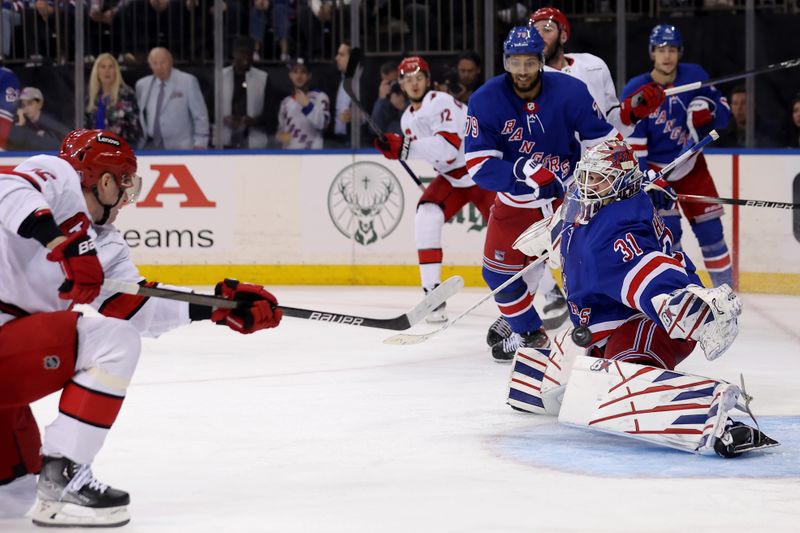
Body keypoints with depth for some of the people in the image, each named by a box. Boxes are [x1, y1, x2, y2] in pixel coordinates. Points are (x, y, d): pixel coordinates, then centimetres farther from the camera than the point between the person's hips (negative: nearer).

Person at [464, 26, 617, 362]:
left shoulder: (570, 92, -19)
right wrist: (523, 173, -39)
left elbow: (605, 142, -10)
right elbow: (478, 166, -23)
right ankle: (528, 334, 28)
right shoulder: (485, 101, -18)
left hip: (570, 192, -2)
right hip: (516, 201, 2)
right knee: (499, 272, 4)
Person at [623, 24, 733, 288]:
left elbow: (723, 113, -2)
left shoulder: (694, 76, -11)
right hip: (653, 168, -3)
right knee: (667, 228, -16)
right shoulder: (635, 91, -19)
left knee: (709, 227, 3)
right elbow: (632, 144, -19)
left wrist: (709, 108, -25)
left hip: (691, 164, 3)